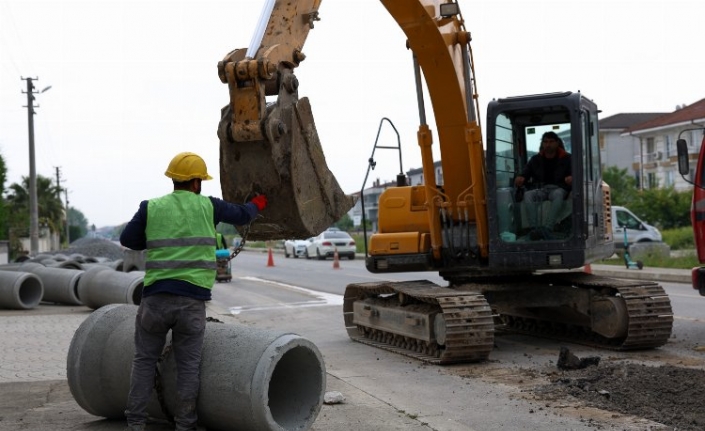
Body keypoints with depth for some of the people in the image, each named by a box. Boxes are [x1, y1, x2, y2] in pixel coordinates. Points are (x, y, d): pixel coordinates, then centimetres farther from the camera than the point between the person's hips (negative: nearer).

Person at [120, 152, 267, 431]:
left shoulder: (151, 207, 4)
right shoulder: (207, 206, 4)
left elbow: (127, 240, 11)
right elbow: (241, 215, 20)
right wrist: (257, 204, 41)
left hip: (156, 297, 1)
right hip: (193, 300, -1)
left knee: (145, 360, 12)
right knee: (188, 365, 7)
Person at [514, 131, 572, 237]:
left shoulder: (566, 158, 10)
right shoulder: (535, 160, 17)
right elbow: (524, 174, 13)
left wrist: (572, 178, -25)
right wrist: (520, 179, -13)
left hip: (558, 189, -2)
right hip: (541, 189, 2)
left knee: (558, 194, -39)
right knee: (528, 195, -31)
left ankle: (546, 228, -49)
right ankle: (535, 228, -42)